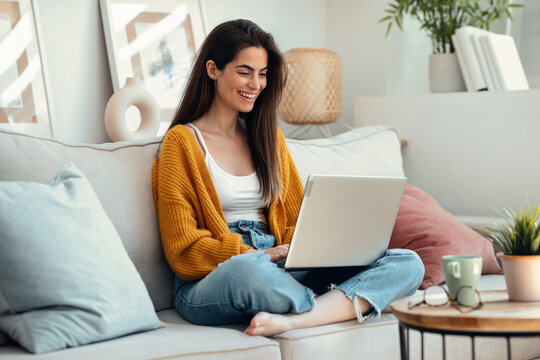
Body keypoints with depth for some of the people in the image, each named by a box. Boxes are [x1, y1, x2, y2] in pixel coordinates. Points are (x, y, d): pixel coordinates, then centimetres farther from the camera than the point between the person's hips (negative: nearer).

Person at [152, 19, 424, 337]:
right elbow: (184, 249, -5)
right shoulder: (182, 141, 3)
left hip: (280, 273, 6)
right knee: (246, 269, -45)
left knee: (408, 264, -15)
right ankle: (347, 304, -18)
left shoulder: (269, 136, 22)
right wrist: (262, 255, -16)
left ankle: (291, 320, -36)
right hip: (211, 284, -6)